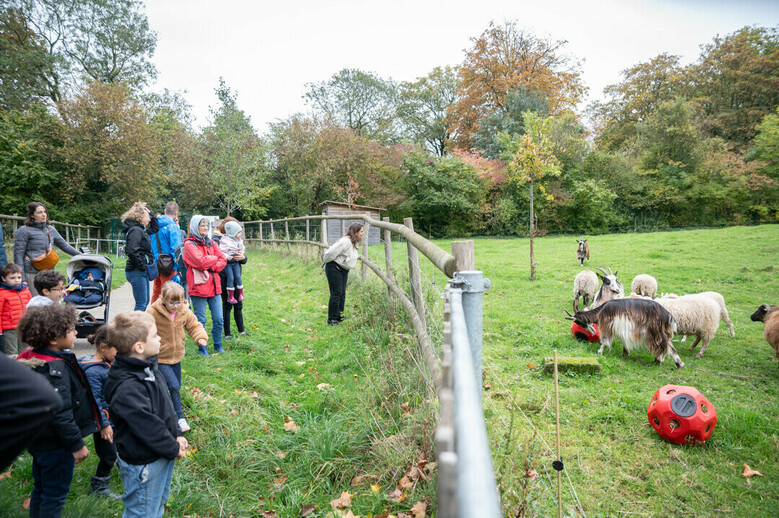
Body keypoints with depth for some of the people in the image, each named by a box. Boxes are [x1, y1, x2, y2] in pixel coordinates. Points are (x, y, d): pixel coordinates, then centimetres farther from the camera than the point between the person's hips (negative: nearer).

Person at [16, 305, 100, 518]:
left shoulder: (33, 358, 1)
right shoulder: (55, 369, -28)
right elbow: (61, 414, -28)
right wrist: (76, 444, -19)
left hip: (38, 439, 9)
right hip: (55, 444, -9)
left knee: (41, 488, 24)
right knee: (55, 494, 6)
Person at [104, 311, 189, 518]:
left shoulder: (148, 367, -1)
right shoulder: (127, 389, -32)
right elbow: (147, 426, -27)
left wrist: (176, 435, 4)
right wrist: (173, 449, -14)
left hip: (161, 455, 9)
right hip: (143, 464, -9)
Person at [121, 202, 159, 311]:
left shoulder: (141, 230, 15)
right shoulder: (135, 230, -13)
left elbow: (155, 228, 32)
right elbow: (132, 251, -25)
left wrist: (150, 213, 19)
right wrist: (142, 265, -19)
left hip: (142, 272, 10)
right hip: (137, 272, -10)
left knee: (145, 302, 15)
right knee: (141, 303, -7)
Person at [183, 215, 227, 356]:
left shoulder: (211, 243, 14)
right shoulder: (189, 244, -5)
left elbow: (223, 260, 5)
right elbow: (201, 262, -18)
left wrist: (211, 267, -11)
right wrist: (214, 258, -3)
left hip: (214, 286, 6)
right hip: (198, 287, -6)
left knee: (218, 319, 9)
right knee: (200, 320, 3)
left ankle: (218, 345, 24)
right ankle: (202, 348, 15)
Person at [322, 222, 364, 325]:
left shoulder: (355, 242, 7)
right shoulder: (345, 241, -25)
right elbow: (331, 252, -24)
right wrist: (325, 261, -9)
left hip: (344, 270, 9)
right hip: (334, 268, -9)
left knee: (342, 294, 12)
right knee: (336, 294, -5)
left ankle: (339, 316, 23)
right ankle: (331, 319, 5)